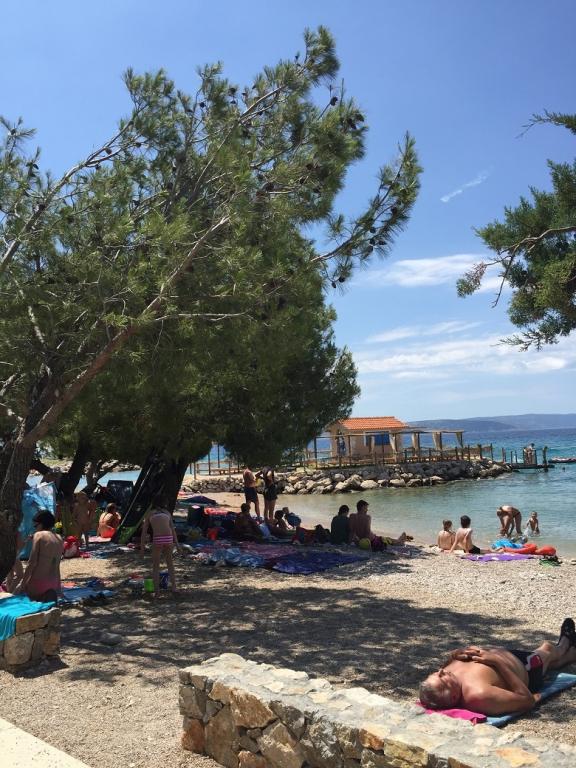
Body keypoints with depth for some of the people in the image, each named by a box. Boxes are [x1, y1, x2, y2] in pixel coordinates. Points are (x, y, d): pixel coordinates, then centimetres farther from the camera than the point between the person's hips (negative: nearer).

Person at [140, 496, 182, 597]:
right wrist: (177, 544, 17)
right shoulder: (167, 512, 21)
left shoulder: (149, 513, 18)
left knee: (155, 566, 11)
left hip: (157, 539, -2)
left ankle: (156, 590, 5)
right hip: (169, 539, 2)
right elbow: (173, 529, 18)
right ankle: (174, 587, 14)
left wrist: (142, 545, 12)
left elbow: (144, 530, 11)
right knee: (170, 564, 19)